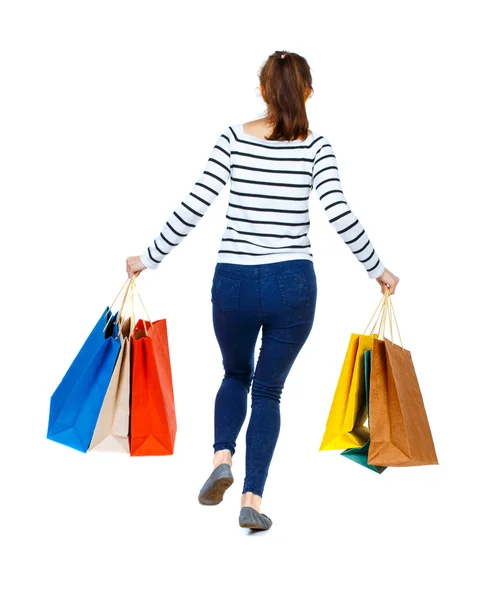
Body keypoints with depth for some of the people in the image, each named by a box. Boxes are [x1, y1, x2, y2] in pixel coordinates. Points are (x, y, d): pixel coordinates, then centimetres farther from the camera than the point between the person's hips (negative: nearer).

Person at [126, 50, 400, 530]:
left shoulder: (234, 138, -1)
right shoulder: (316, 147, -3)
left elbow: (193, 206, -4)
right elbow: (340, 216, -8)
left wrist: (148, 258, 5)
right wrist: (378, 270, 5)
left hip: (233, 282, 1)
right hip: (292, 284, -1)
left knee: (236, 375, 25)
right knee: (268, 390, 14)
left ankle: (222, 457, 2)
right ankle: (252, 499, 6)